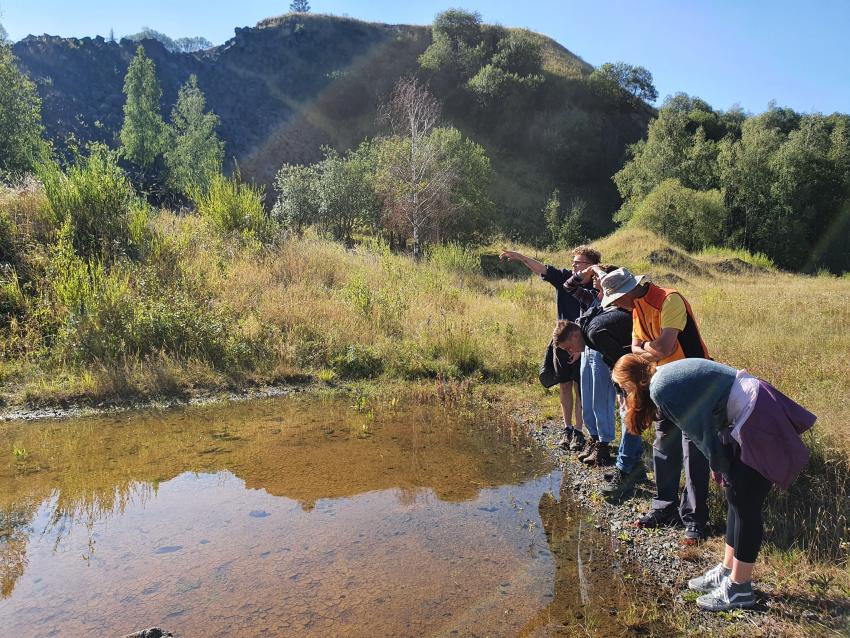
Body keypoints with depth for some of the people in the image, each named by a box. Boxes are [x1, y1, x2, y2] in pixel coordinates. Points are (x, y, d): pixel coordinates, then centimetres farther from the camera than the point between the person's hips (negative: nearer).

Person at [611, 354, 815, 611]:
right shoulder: (667, 373, 12)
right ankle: (727, 572, 29)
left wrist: (722, 467, 3)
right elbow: (702, 424, 15)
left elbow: (700, 430, -10)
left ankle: (739, 588, 14)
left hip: (757, 423, -10)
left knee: (745, 505, 1)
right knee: (737, 498, 16)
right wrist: (723, 465, 15)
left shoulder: (660, 389, -16)